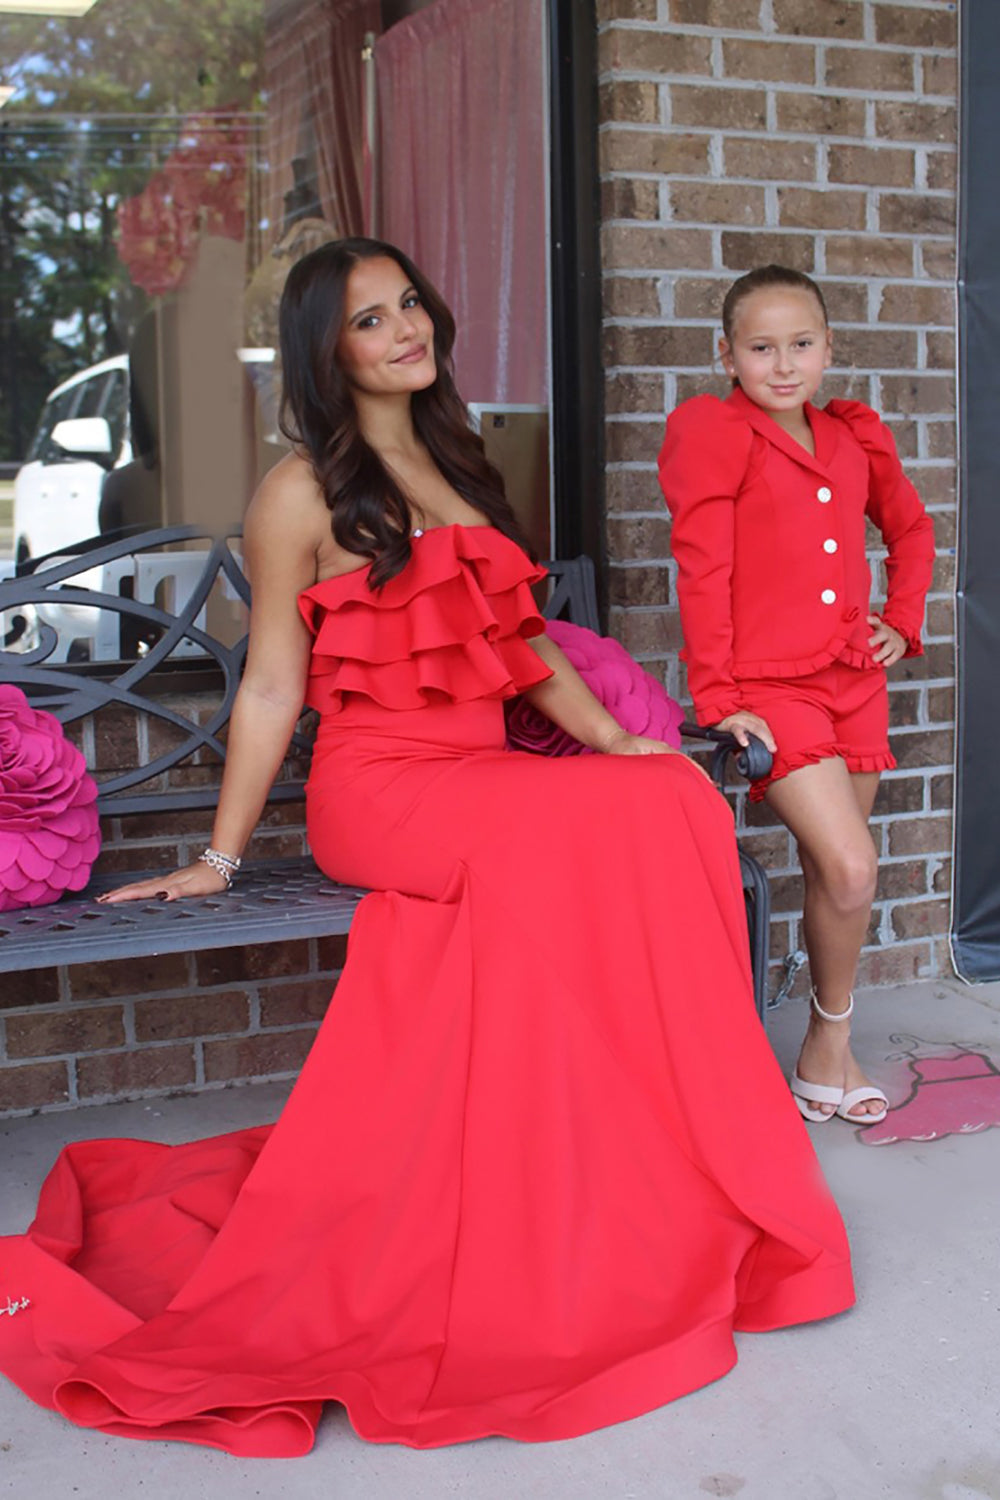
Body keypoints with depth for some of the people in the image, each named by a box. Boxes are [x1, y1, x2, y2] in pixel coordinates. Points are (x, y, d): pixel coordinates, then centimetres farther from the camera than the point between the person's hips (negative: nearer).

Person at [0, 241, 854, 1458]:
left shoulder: (459, 471, 21)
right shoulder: (304, 494, 1)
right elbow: (270, 687, 1)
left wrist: (622, 744, 10)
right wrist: (219, 857, -2)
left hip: (489, 784, 6)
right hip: (380, 789, -6)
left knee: (677, 795, -22)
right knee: (603, 826, -30)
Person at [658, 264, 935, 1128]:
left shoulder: (855, 439, 10)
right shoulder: (715, 436, -6)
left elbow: (911, 529, 27)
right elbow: (702, 573, -10)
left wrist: (903, 619, 15)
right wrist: (718, 699, -13)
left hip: (854, 684, 6)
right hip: (770, 689, -6)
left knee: (835, 877, 11)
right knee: (852, 868, -15)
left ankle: (827, 1053, 27)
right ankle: (833, 1035, 10)